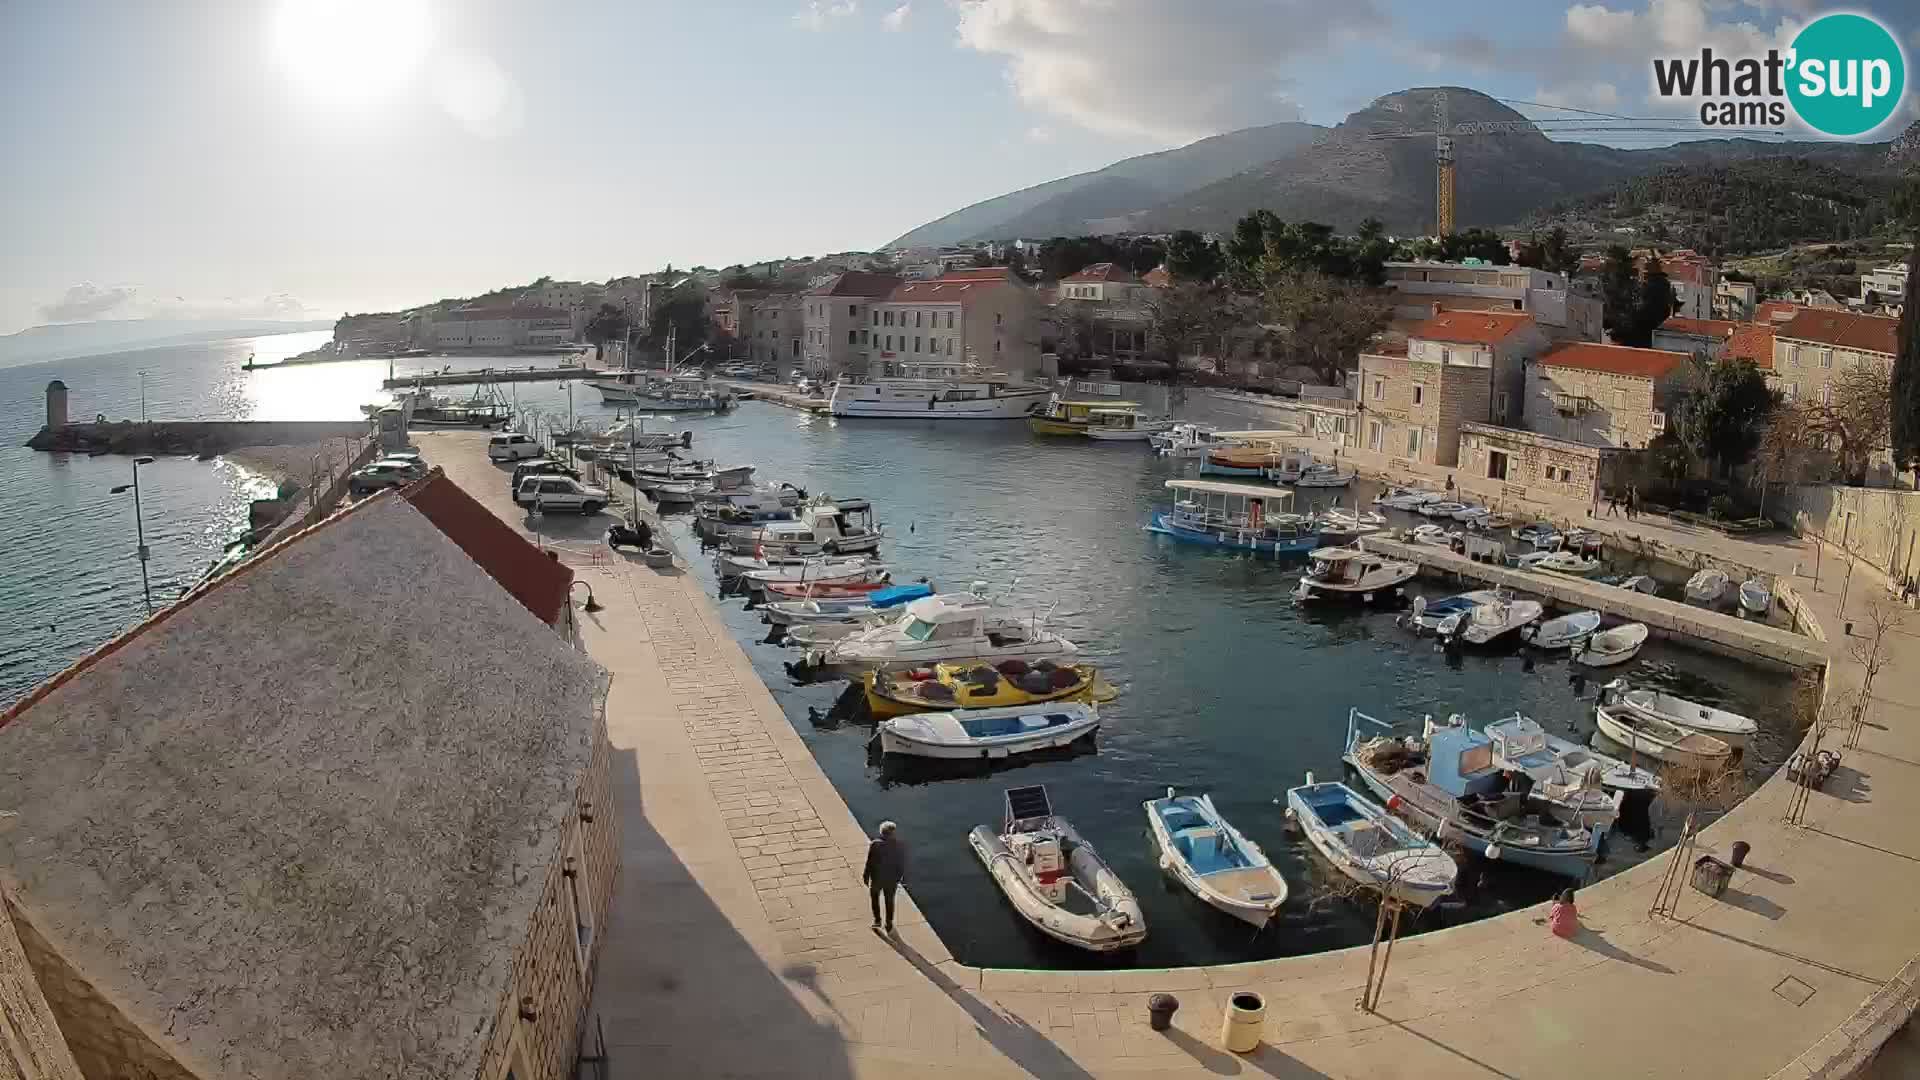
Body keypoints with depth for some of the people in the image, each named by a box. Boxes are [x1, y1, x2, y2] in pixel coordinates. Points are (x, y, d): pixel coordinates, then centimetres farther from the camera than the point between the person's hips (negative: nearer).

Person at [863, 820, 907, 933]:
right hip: (892, 879, 2)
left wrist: (866, 876, 1)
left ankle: (877, 920, 27)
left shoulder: (874, 845, -23)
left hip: (876, 878, -2)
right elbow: (903, 864, -8)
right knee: (889, 901, 22)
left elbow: (869, 863, -15)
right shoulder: (900, 846, -17)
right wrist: (902, 879, 7)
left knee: (874, 897, 26)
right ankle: (889, 925, 32)